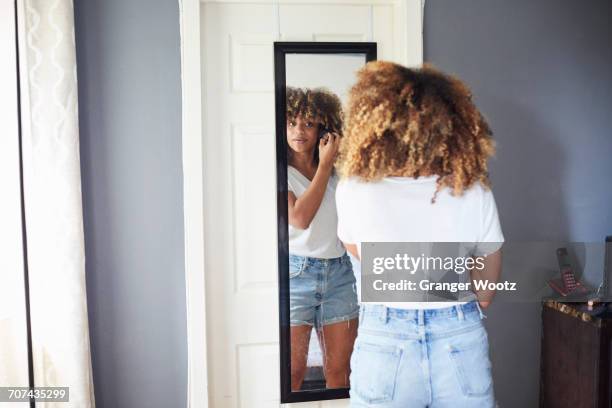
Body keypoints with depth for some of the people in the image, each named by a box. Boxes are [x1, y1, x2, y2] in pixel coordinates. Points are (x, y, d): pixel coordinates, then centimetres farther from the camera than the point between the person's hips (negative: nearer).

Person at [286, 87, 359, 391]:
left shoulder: (337, 172, 10)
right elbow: (300, 217, -17)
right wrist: (324, 165, -9)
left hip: (338, 274, 4)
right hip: (296, 273, -4)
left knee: (339, 370, 9)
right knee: (293, 372, 0)